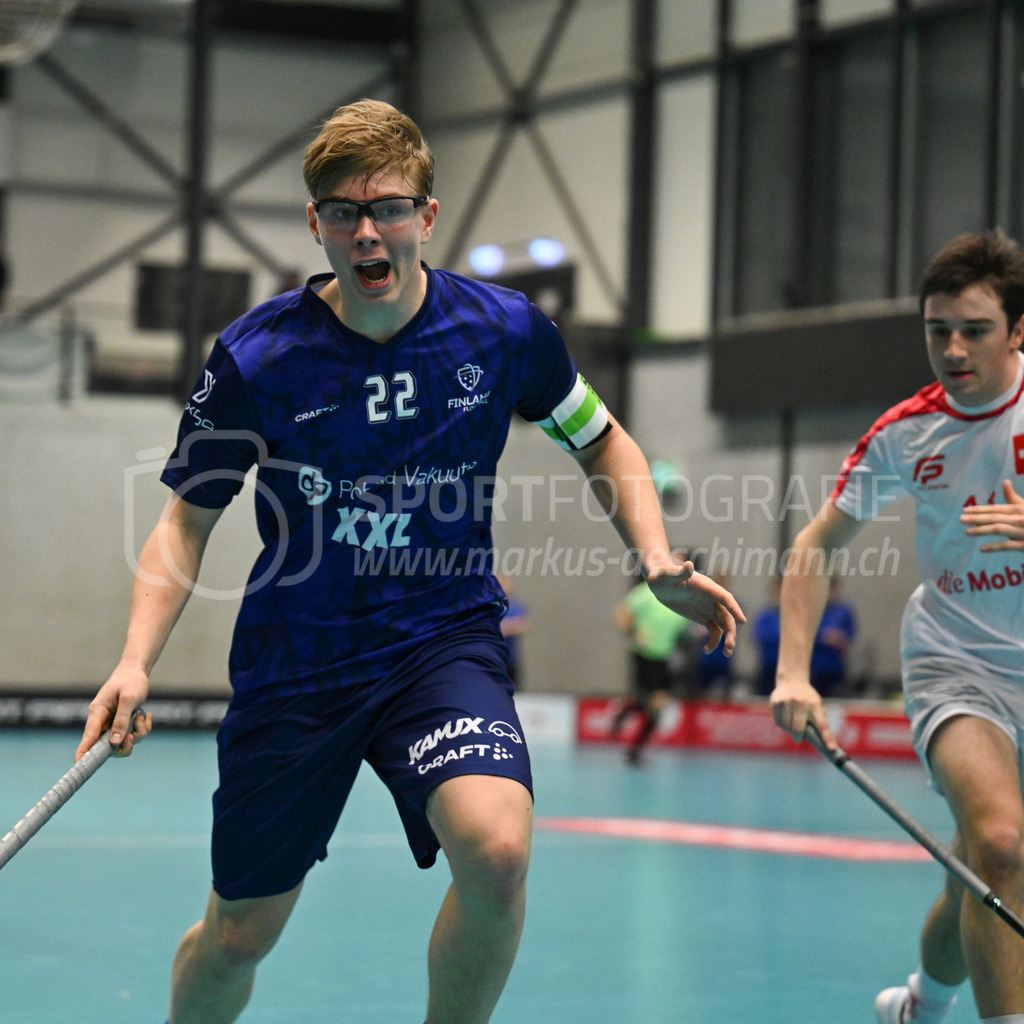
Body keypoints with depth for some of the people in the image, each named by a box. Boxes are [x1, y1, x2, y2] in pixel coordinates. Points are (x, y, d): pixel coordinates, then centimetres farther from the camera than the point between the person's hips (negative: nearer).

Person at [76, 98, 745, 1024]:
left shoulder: (503, 330, -8)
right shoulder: (254, 359, -11)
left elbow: (602, 441, 11)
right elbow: (188, 520, 1)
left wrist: (658, 562, -5)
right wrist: (137, 660, -15)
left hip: (443, 640, 0)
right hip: (294, 661, 0)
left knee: (497, 850, -30)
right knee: (236, 941, 7)